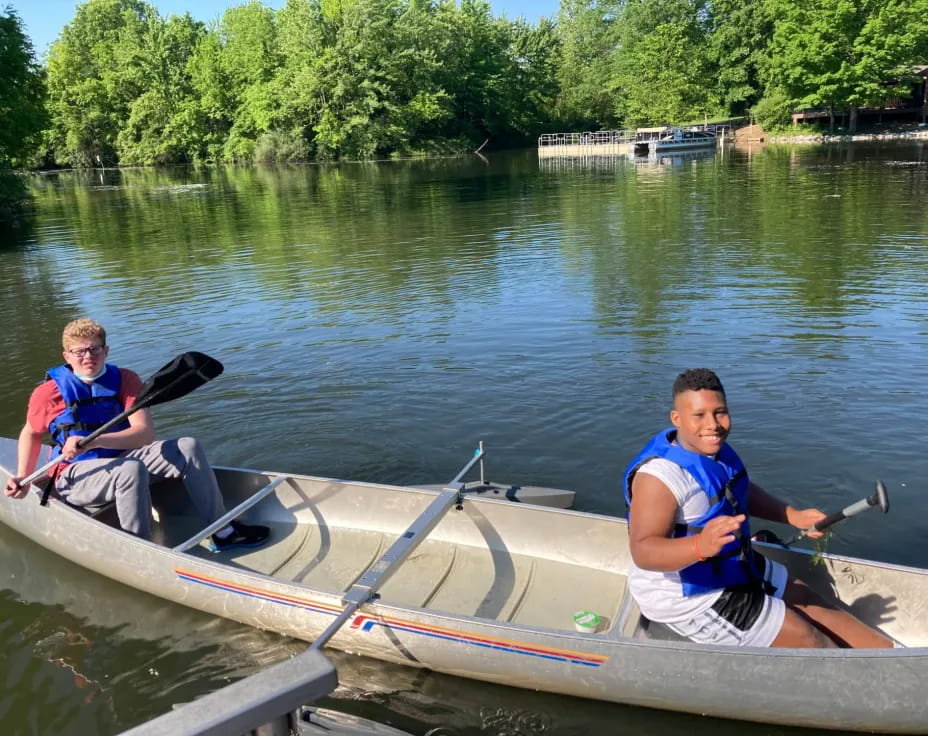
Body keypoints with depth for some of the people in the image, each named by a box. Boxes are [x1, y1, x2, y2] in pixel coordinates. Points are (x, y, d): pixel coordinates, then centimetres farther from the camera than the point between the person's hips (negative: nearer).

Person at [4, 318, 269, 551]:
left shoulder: (125, 380, -4)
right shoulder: (48, 393, -9)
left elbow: (145, 433, -16)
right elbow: (31, 433, 11)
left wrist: (93, 442, -29)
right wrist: (23, 477, 1)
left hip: (119, 459, 4)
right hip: (75, 475, -4)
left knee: (187, 448, -15)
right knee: (131, 470, -37)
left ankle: (224, 532, -13)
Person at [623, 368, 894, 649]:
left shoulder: (713, 446, -1)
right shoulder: (659, 474, -31)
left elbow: (741, 492, 18)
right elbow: (642, 551, -38)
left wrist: (792, 516, 10)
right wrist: (700, 546, -54)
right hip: (686, 597, -9)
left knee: (809, 603, 16)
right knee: (802, 634, -5)